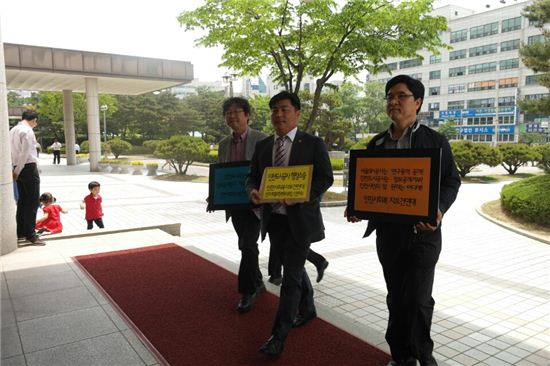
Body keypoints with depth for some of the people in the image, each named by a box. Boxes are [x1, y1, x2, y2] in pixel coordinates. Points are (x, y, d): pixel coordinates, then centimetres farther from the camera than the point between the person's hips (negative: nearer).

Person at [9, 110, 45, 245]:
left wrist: (14, 170, 13)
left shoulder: (13, 130, 14)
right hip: (29, 168, -9)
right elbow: (25, 153, -18)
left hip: (19, 169, 9)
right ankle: (30, 234, -3)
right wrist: (17, 171, -12)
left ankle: (21, 231, 21)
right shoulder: (28, 131, -12)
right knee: (32, 202, -5)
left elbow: (10, 151, 14)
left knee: (22, 200, 14)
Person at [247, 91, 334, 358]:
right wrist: (253, 191, -14)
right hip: (273, 218, 5)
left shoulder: (313, 144, -5)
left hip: (300, 218, -5)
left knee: (291, 275, -3)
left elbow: (325, 178, -9)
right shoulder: (262, 146, 8)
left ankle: (279, 335, 6)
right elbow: (253, 177, 10)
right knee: (294, 267, 20)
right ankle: (307, 309, 43)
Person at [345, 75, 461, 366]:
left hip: (422, 232, -4)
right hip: (387, 232, 4)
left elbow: (451, 181, -3)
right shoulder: (376, 143, 9)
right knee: (396, 297, 13)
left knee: (418, 298, -1)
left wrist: (439, 209, -22)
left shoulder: (434, 141, -2)